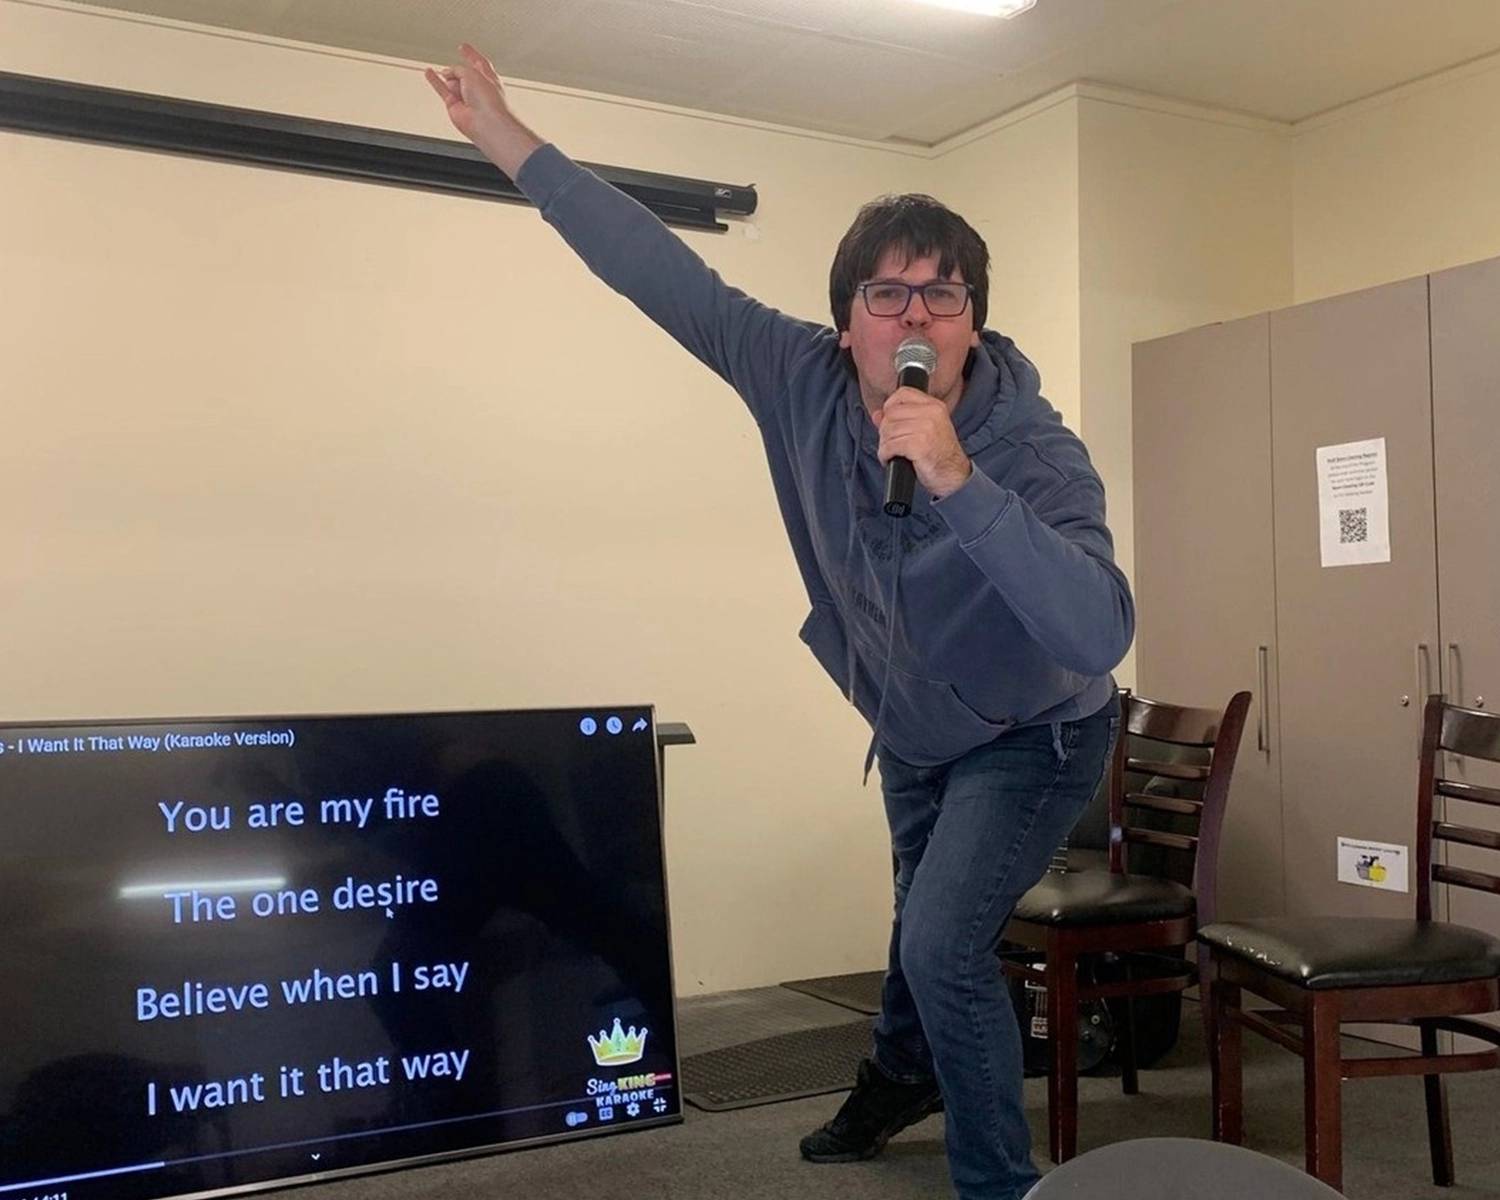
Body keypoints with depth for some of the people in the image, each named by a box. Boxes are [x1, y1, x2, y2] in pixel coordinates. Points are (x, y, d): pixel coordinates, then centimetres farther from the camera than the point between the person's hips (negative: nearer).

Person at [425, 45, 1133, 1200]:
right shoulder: (804, 380, -23)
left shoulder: (1037, 454, -36)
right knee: (927, 921, 27)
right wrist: (516, 145, -18)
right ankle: (902, 1077, 58)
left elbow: (1098, 636, -50)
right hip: (913, 730, 5)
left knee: (943, 943, -20)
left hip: (1033, 738, -5)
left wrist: (961, 483, -60)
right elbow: (670, 277, -19)